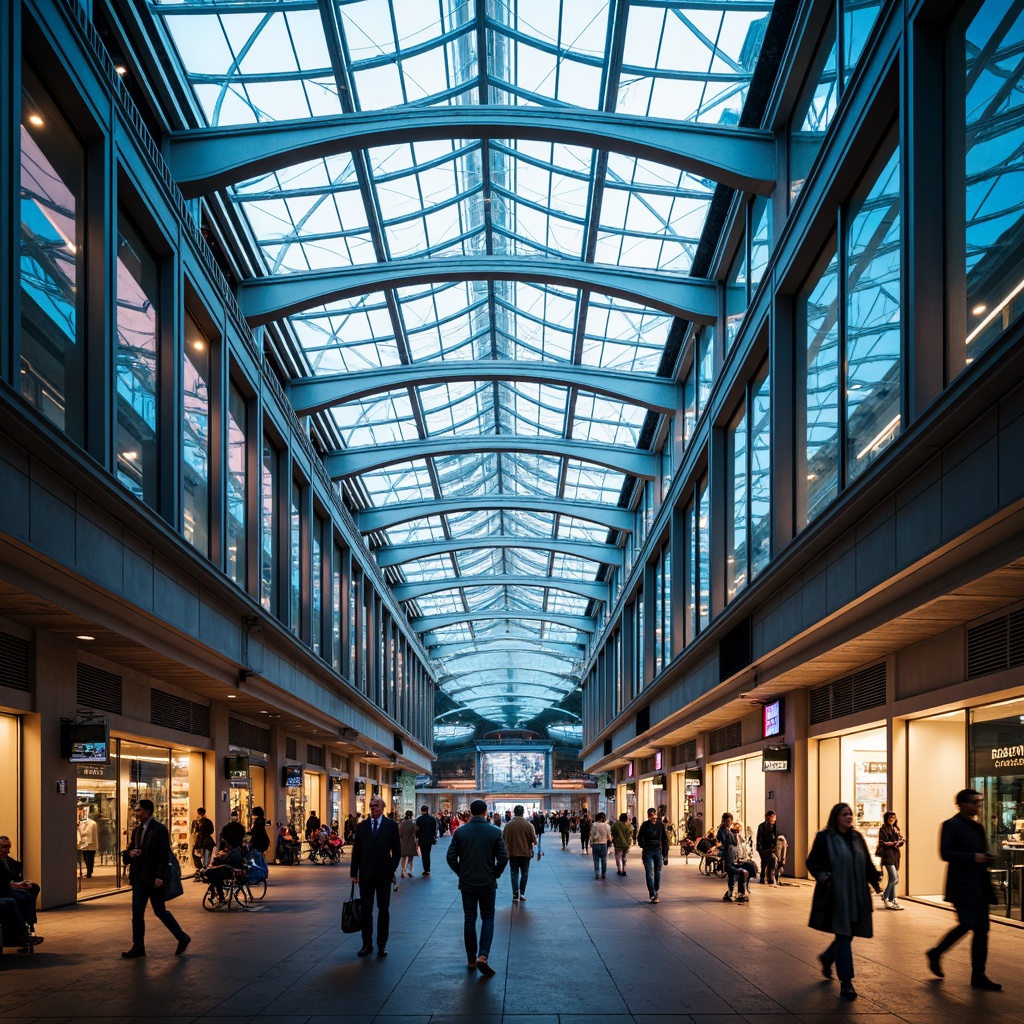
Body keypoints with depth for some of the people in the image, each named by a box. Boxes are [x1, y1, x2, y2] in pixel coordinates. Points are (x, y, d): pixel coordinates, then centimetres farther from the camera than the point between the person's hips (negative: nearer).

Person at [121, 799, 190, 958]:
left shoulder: (159, 829, -10)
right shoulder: (136, 830, 12)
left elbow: (164, 854, -15)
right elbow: (127, 856, 18)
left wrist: (160, 877, -21)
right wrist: (130, 854, -6)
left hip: (154, 879, -7)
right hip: (139, 878, 7)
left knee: (160, 911, -1)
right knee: (137, 912, 4)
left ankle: (182, 938, 14)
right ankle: (138, 947, 9)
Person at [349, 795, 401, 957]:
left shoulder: (391, 826, -1)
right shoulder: (362, 826, 6)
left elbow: (396, 851, 0)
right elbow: (356, 851, 7)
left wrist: (393, 871, -8)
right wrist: (354, 873, 3)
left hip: (384, 875, -2)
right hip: (366, 874, 2)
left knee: (384, 910, 5)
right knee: (366, 909, 5)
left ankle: (382, 944, 13)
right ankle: (367, 944, 12)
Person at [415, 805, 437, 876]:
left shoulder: (419, 819, -12)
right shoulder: (433, 819, -2)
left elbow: (417, 830, -8)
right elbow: (435, 829, 3)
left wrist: (416, 838, 6)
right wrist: (434, 838, 14)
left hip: (422, 840, -3)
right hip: (430, 839, 3)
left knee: (424, 855, 3)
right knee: (428, 854, 16)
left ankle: (426, 870, -2)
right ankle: (428, 869, 17)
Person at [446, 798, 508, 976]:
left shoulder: (460, 832, -5)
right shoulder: (495, 832, -8)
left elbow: (451, 857, -4)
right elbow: (503, 858, -9)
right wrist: (495, 874, 7)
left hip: (467, 883, 1)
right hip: (487, 883, -1)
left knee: (469, 919, 11)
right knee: (488, 918, 9)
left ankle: (471, 959, 14)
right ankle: (483, 956, -9)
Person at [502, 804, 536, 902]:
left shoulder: (508, 825, -7)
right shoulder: (528, 825, -11)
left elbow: (504, 839, 0)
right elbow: (534, 840, -9)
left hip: (512, 853, 0)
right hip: (525, 852, 0)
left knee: (514, 874, 4)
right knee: (524, 873, 13)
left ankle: (515, 894, -8)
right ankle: (522, 893, 10)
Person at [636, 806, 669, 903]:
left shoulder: (661, 825, 3)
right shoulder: (645, 825, -3)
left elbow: (665, 839, 8)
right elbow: (639, 837, 5)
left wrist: (665, 853, 5)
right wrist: (643, 847, -10)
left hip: (658, 851, 3)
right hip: (648, 852, -3)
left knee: (657, 873, 11)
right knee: (650, 873, -7)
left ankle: (656, 891, 28)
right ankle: (653, 895, -11)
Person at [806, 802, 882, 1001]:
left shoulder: (857, 837, 10)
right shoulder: (825, 837, -6)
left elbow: (867, 862, 14)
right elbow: (812, 862, -4)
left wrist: (875, 880, 2)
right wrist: (822, 876, -21)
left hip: (856, 895, 6)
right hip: (835, 895, -6)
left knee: (848, 934, 13)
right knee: (843, 936, -6)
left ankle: (827, 958, 42)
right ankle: (846, 983, -1)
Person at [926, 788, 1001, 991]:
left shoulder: (978, 827, 17)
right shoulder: (951, 825, -8)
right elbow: (945, 853, -16)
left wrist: (987, 859, 0)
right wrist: (973, 858, -22)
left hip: (979, 885, 8)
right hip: (962, 884, -8)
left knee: (981, 929, 5)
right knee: (967, 924, -14)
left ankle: (978, 975, 9)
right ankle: (936, 953, 5)